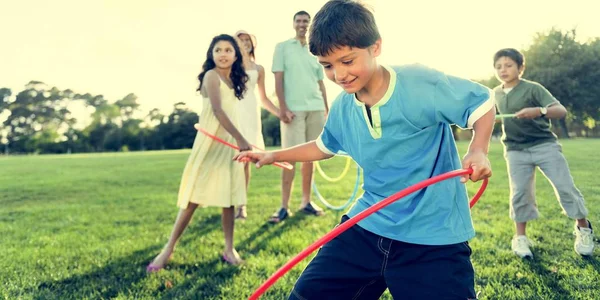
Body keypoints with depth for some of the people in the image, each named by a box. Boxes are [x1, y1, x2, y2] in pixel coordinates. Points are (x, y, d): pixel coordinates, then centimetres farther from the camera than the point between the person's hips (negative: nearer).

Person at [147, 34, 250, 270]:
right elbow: (217, 110, -22)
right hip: (210, 142, -6)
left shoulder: (234, 80, 13)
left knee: (229, 199, 7)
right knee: (193, 199, -4)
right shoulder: (212, 76, -9)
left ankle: (229, 249, 17)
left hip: (229, 143, 7)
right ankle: (169, 249, 6)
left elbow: (229, 113, 12)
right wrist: (241, 139, -28)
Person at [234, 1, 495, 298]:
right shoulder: (342, 108, 3)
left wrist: (478, 150, -23)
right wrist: (274, 155, 22)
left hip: (432, 239, -5)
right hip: (367, 228, 6)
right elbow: (325, 146, 24)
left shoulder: (421, 83, -17)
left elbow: (483, 101, -6)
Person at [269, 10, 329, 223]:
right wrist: (283, 107, -12)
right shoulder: (283, 47, 6)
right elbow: (278, 79, -2)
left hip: (316, 108, 4)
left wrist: (327, 110, 12)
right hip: (294, 109, -4)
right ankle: (284, 206, -3)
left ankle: (306, 202, 14)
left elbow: (321, 84, 18)